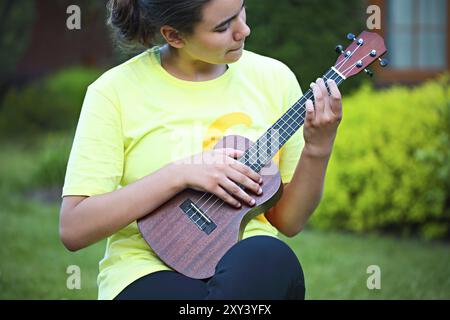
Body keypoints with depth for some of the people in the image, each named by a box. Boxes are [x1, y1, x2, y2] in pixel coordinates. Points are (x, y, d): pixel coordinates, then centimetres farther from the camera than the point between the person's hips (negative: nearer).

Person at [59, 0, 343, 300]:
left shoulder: (273, 78, 6)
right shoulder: (115, 91, -5)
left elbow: (288, 222, 11)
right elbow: (73, 229, -10)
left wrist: (318, 150, -7)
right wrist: (180, 174, -16)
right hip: (152, 272, -3)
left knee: (270, 256, -35)